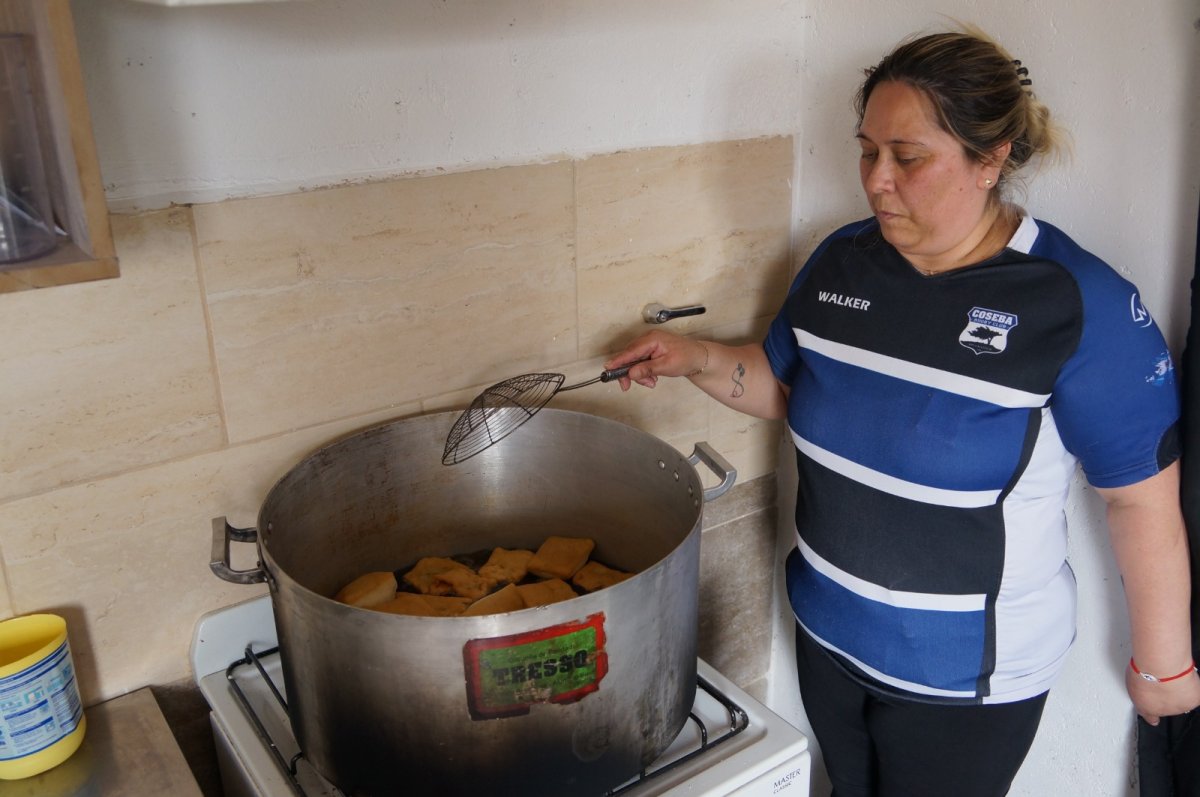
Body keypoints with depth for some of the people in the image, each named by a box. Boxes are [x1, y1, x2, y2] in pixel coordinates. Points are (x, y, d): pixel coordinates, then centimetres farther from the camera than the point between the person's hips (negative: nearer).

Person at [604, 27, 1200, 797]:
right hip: (827, 632, 5)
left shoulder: (1079, 304, -21)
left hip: (964, 678, -5)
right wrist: (700, 358, -8)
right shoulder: (842, 259, -5)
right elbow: (786, 385, 10)